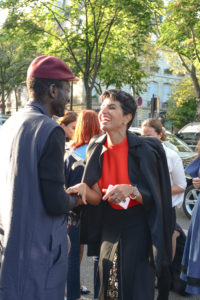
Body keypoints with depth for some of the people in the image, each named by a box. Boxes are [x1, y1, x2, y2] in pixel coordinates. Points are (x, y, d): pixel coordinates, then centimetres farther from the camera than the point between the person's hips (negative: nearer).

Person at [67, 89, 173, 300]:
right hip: (109, 228, 4)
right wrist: (84, 189, -23)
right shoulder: (96, 149, -2)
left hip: (138, 229, -4)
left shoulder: (144, 150, -15)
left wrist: (131, 190, -30)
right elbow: (97, 197, -2)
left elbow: (153, 197, -11)